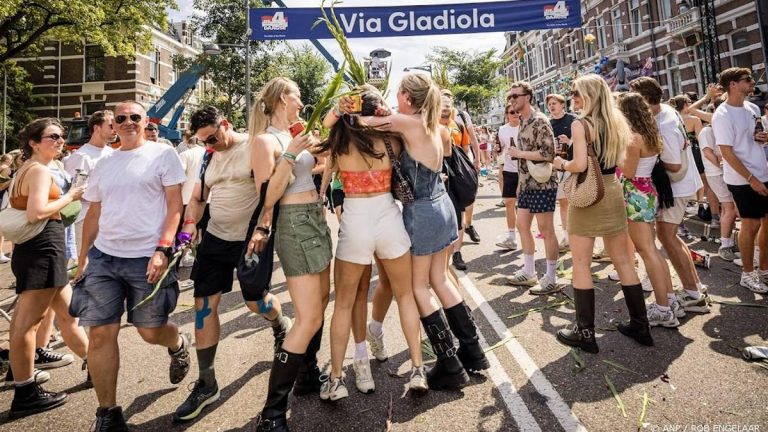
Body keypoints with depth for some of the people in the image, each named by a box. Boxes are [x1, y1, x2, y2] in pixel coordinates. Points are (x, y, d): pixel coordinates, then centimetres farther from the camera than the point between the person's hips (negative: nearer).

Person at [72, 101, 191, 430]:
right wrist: (83, 258, 15)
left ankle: (179, 346, 40)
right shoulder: (103, 164, 15)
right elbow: (93, 214, 19)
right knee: (100, 333, 0)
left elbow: (175, 205, -7)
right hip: (103, 257, 5)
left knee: (150, 331, 3)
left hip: (148, 257, -4)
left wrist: (163, 249, -16)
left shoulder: (163, 154, 0)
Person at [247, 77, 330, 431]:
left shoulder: (293, 135, 12)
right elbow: (267, 197, -18)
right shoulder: (265, 140, -11)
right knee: (308, 319, -11)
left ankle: (308, 375, 35)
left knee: (321, 301, 17)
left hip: (316, 218, 9)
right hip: (294, 224, -9)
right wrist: (289, 155, -22)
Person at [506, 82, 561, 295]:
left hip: (542, 184, -9)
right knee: (522, 225, 13)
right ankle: (528, 272, 27)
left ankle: (551, 279, 10)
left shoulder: (539, 120, -14)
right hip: (527, 184, 9)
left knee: (546, 231, -1)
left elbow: (548, 153, -22)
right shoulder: (522, 122, 14)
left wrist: (518, 153, -16)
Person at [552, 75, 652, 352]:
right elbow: (623, 160, 16)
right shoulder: (617, 122, 11)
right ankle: (640, 325, 22)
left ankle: (585, 332, 6)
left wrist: (561, 164, -1)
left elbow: (580, 165, -20)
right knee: (622, 261, 14)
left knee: (581, 264, 1)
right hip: (614, 192, 7)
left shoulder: (580, 124, -11)